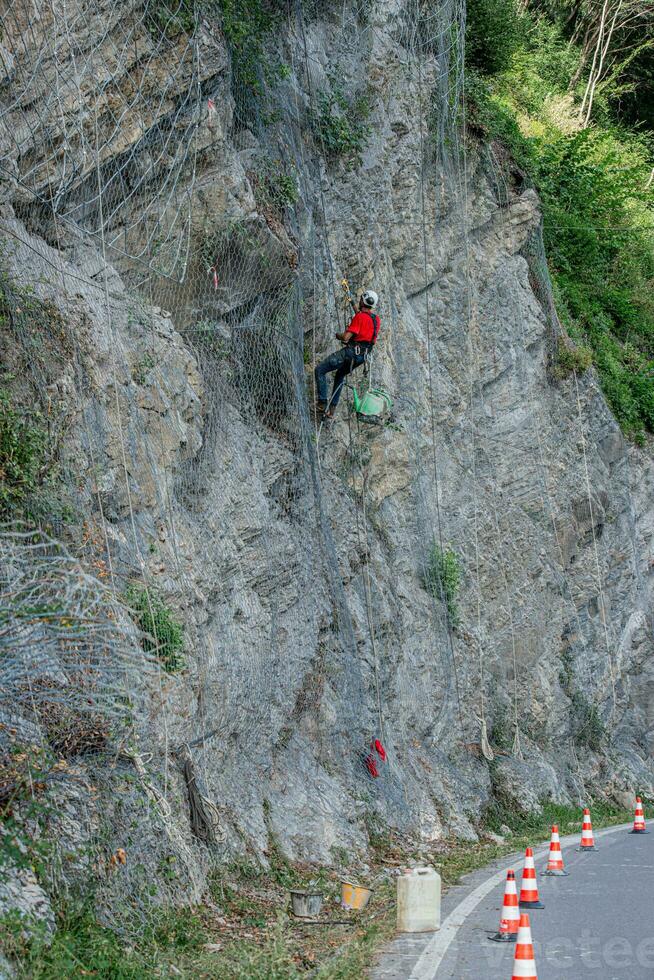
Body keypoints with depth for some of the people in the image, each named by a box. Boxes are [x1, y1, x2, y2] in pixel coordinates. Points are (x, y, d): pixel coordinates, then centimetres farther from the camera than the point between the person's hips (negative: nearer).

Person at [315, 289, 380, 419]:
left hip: (350, 352, -9)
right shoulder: (376, 319, 10)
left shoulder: (359, 317, -17)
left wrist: (338, 335, 3)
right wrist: (354, 305, 47)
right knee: (340, 376, 30)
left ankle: (322, 404, -7)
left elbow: (346, 337, -21)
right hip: (362, 357, 9)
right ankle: (332, 409, 25)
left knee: (320, 370, 0)